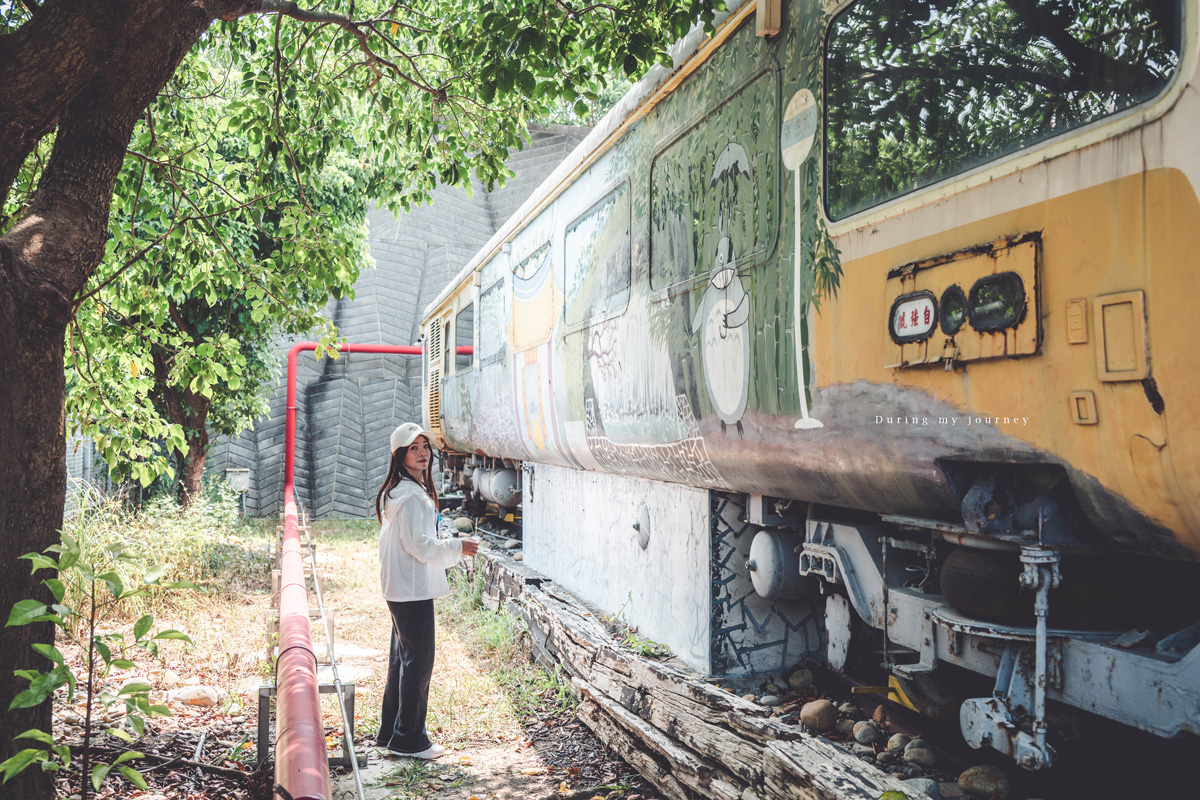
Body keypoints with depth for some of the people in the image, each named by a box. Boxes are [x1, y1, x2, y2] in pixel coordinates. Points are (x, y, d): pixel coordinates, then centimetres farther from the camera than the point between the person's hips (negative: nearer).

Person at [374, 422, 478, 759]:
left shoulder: (398, 492, 14)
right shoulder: (412, 496, -19)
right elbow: (419, 545, -21)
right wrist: (458, 547, -11)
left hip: (400, 588, 11)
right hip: (413, 588, -11)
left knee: (403, 657, 18)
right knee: (418, 660, -3)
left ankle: (390, 731, 28)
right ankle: (409, 740, 6)